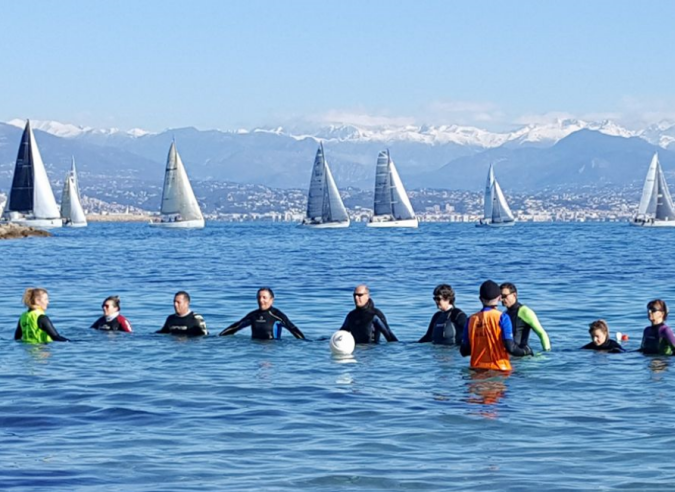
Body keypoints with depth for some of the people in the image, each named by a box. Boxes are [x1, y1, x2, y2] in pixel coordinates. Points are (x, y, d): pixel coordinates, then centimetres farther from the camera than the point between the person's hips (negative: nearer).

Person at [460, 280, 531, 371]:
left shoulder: (471, 319, 5)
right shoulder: (502, 317, -6)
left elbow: (464, 351, 6)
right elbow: (510, 347, -13)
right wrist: (525, 351, 7)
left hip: (477, 368, 4)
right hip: (499, 368, -4)